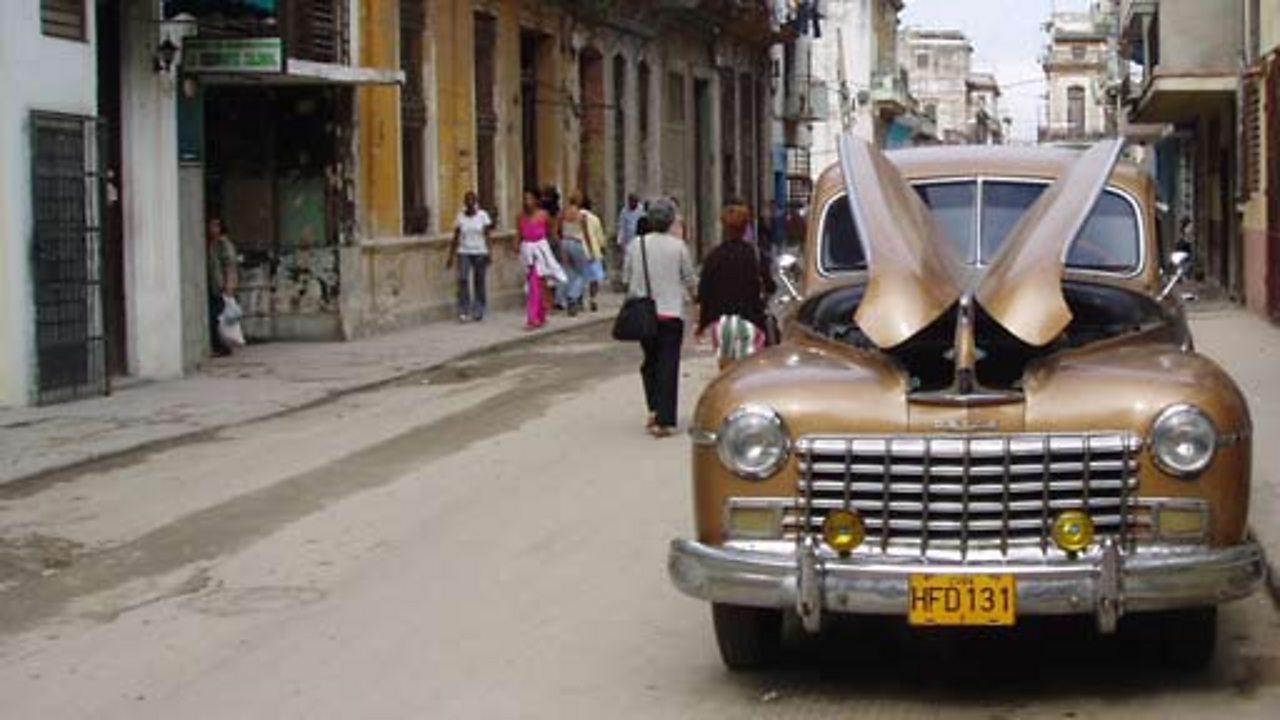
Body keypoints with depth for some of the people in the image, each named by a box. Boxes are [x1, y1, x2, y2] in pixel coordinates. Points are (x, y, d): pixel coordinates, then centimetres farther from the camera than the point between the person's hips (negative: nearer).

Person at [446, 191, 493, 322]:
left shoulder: (483, 215, 1)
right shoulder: (460, 216, 5)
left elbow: (487, 235, -2)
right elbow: (455, 238, 8)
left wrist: (488, 253, -11)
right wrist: (451, 256, 6)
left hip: (480, 252, -1)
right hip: (464, 252, 1)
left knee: (479, 282, 2)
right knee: (463, 279, -14)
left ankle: (478, 311, 11)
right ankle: (463, 311, -13)